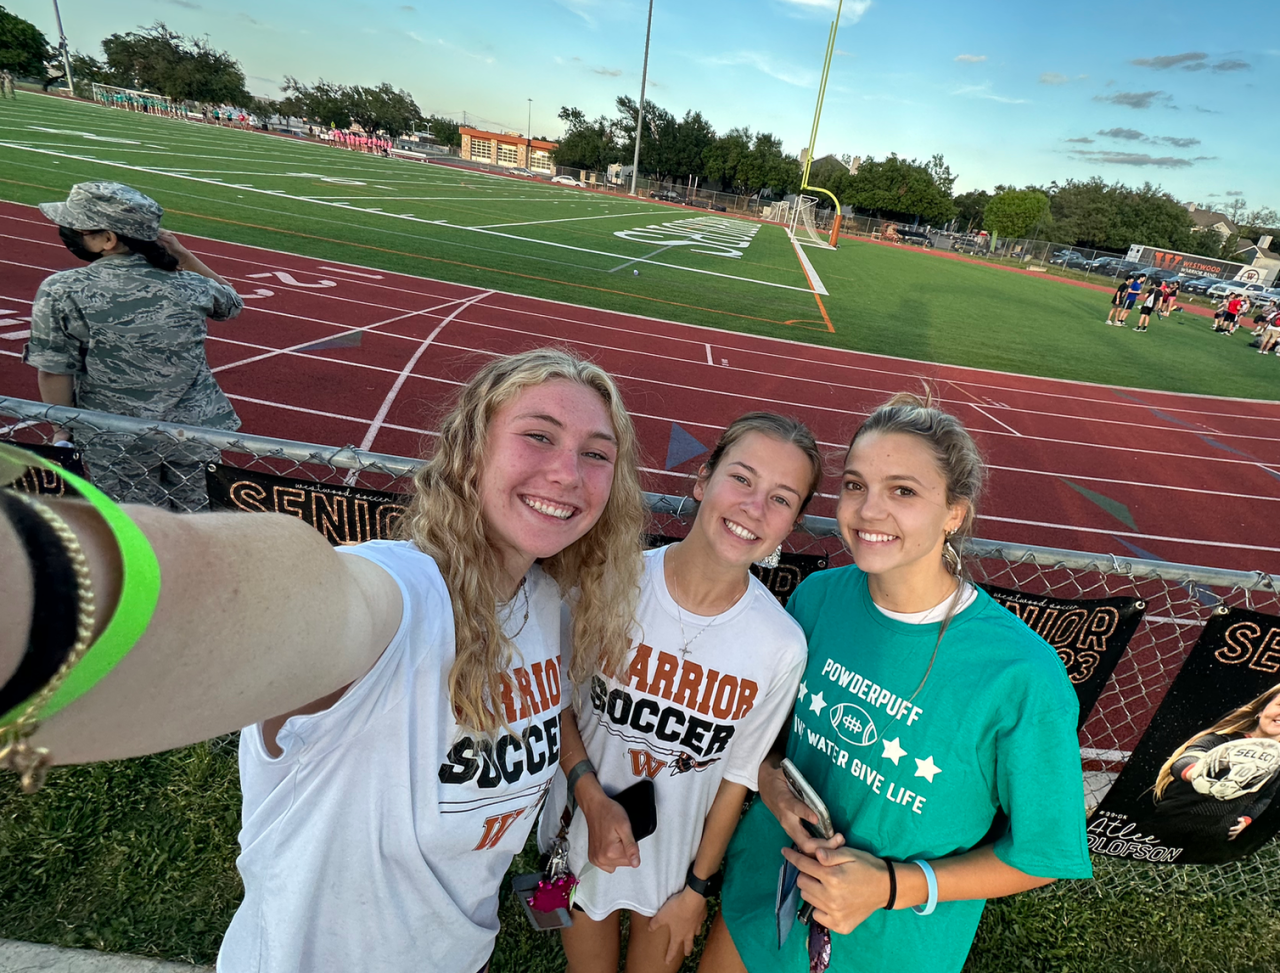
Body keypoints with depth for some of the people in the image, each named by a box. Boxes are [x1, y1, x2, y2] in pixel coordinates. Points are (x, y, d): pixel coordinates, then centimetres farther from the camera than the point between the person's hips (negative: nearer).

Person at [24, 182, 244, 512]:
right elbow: (231, 303, 17)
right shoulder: (188, 285, -5)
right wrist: (183, 255, 12)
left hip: (118, 444, -2)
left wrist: (64, 429, 7)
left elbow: (54, 373, -7)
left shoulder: (61, 292, -10)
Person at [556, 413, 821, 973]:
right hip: (586, 844, 0)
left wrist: (697, 885, 2)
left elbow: (738, 774, -7)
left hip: (677, 861, 0)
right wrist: (592, 796, -19)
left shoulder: (780, 646, -21)